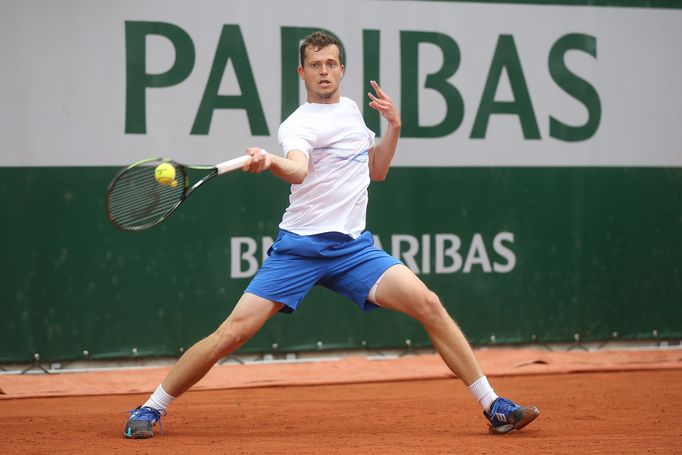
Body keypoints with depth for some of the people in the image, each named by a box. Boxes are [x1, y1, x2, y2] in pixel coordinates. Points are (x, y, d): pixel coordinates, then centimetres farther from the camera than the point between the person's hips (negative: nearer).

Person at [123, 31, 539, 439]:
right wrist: (270, 162, -52)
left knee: (428, 304, -12)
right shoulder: (298, 124, -6)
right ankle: (150, 410, 4)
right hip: (300, 248, -4)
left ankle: (494, 407, -5)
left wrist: (394, 127, 11)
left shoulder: (352, 109, 15)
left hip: (354, 248, 4)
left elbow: (376, 171, 27)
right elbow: (298, 171, -29)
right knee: (233, 333, -11)